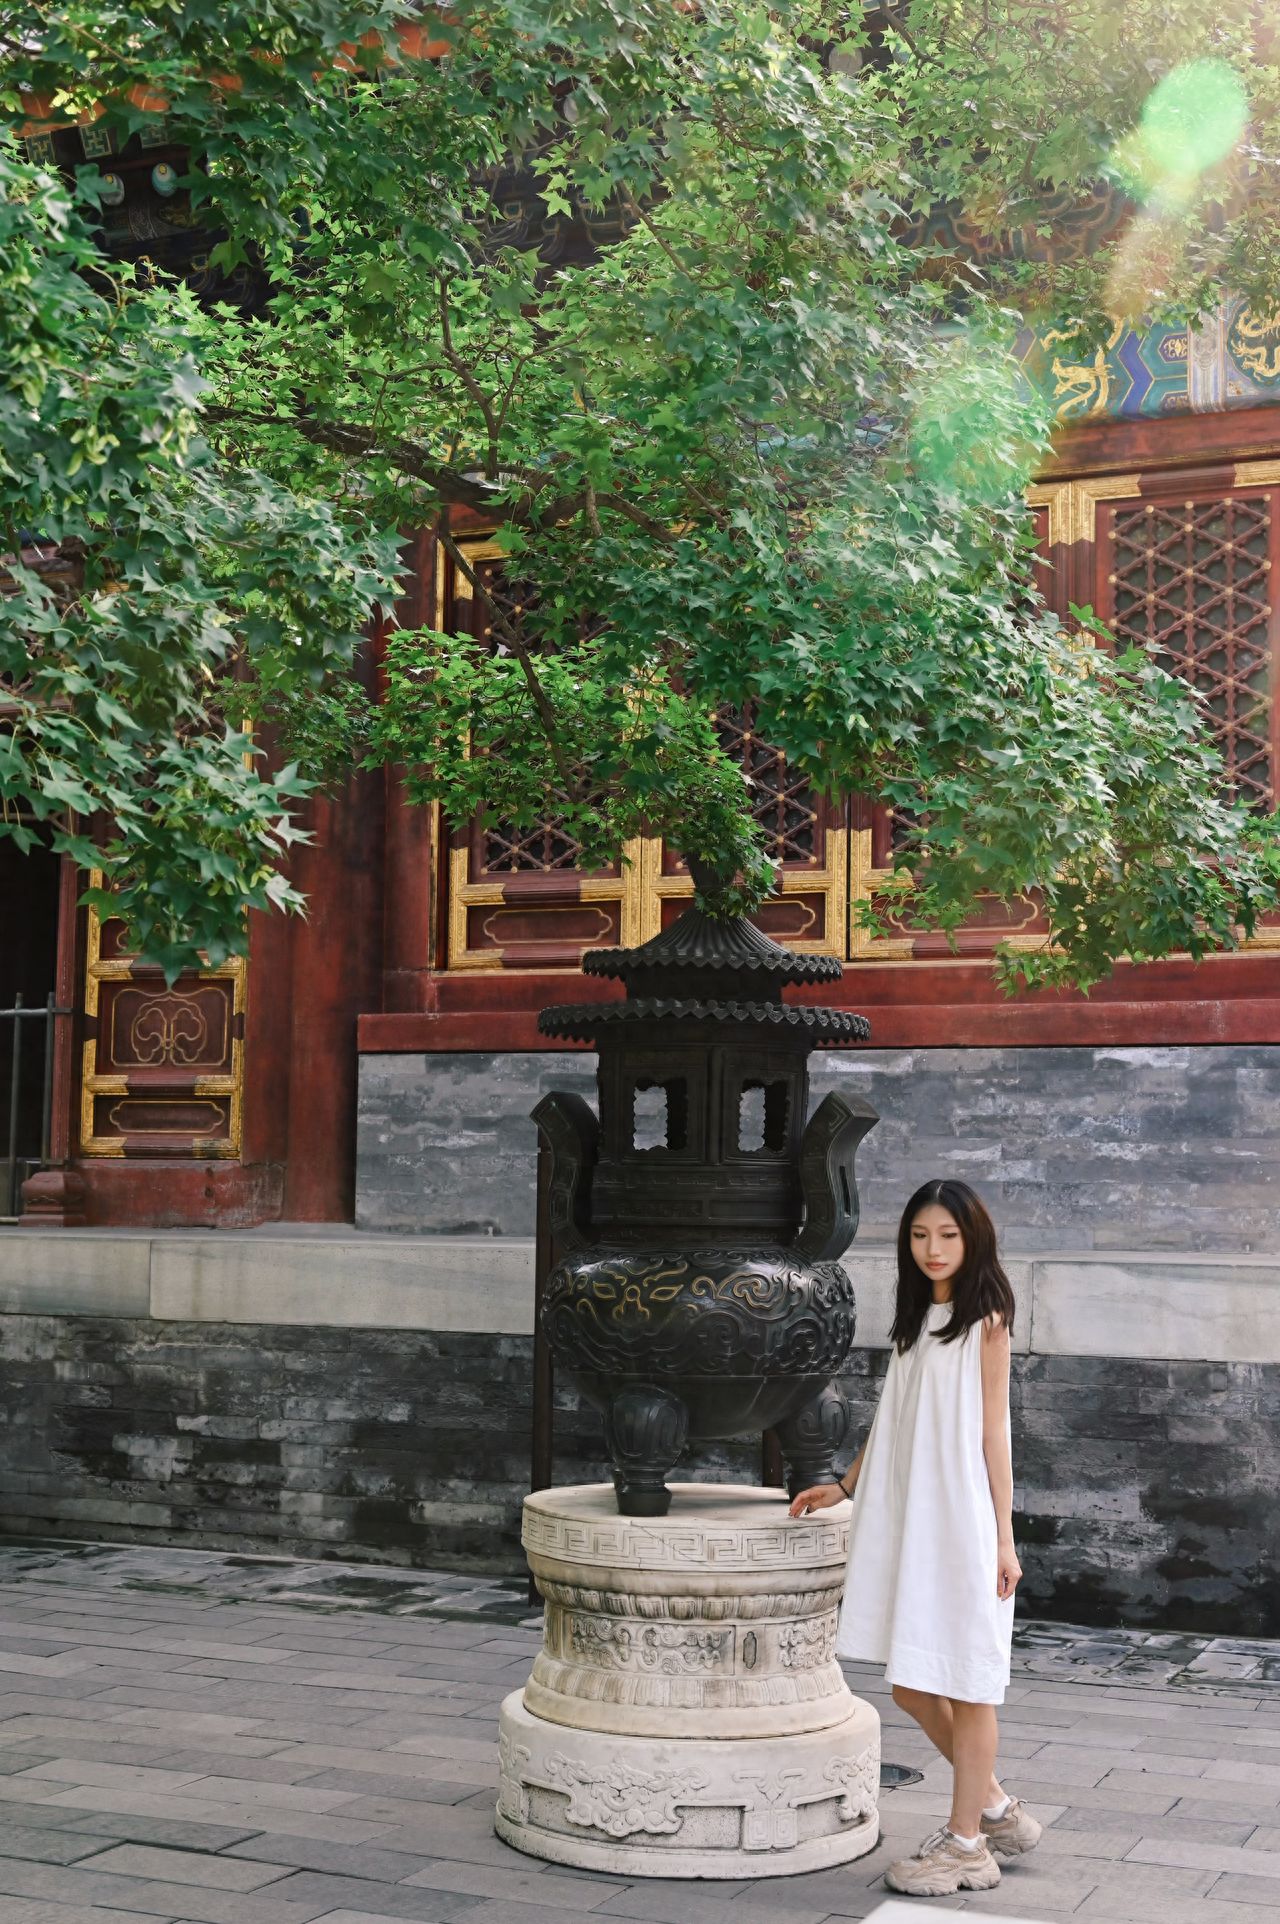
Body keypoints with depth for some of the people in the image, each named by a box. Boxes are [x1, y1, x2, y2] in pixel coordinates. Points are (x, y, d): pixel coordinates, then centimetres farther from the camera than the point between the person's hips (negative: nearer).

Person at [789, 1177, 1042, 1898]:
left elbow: (992, 1434, -7)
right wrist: (844, 1487, 25)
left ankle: (966, 1844, 10)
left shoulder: (985, 1321, -5)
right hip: (907, 1518, 7)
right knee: (910, 1682, 9)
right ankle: (996, 1806, 26)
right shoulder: (914, 1321, 14)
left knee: (964, 1682, 0)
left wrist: (1003, 1537, -8)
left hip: (963, 1521, -7)